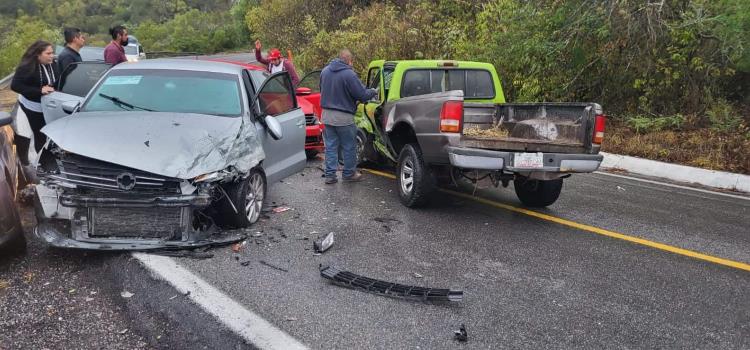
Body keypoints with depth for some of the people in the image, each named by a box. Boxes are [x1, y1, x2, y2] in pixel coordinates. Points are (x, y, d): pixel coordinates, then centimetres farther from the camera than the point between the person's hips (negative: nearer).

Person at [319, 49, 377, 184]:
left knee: (330, 146, 12)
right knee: (349, 147, 10)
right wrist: (374, 92, 4)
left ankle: (330, 174, 13)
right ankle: (349, 173, 21)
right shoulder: (349, 74, -17)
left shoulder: (325, 71, 6)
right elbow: (362, 95, -15)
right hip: (343, 117, -6)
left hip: (326, 114, 6)